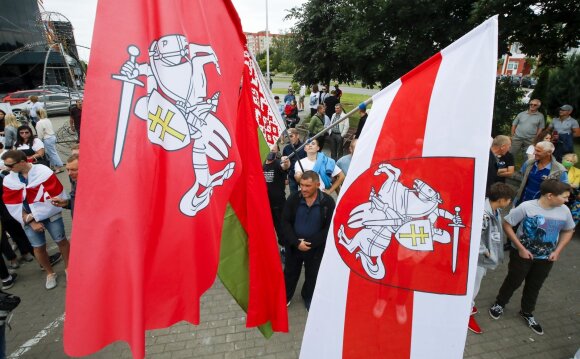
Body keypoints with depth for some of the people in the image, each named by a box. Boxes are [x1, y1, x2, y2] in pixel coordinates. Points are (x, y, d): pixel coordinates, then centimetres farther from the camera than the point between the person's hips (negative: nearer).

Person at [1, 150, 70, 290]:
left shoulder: (44, 172, -15)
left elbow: (56, 197, -17)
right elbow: (14, 207, -3)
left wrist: (35, 215, -14)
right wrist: (31, 222, -10)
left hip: (51, 215, -3)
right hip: (29, 220, 3)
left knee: (61, 241, 9)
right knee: (38, 247, 10)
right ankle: (50, 273, 31)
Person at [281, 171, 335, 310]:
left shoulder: (328, 202, -15)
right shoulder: (293, 199, -11)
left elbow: (329, 228, -13)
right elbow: (285, 222, -9)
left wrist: (310, 242, -19)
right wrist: (296, 242, -19)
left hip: (316, 247, -1)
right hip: (294, 245, 1)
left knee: (312, 275, 19)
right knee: (290, 272, 19)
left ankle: (309, 297, 46)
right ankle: (285, 296, 44)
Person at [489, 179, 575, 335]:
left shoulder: (564, 211, -10)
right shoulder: (526, 207, -25)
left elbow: (568, 231, 8)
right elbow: (507, 224, -18)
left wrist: (557, 251, -2)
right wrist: (521, 248, -17)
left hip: (546, 258, 4)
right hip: (523, 254, -4)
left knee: (534, 286, 19)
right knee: (513, 281, 11)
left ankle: (527, 312, 41)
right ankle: (499, 304, 35)